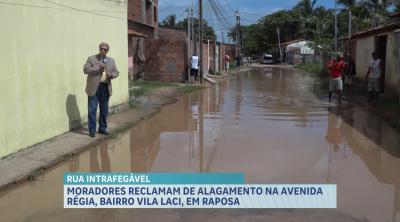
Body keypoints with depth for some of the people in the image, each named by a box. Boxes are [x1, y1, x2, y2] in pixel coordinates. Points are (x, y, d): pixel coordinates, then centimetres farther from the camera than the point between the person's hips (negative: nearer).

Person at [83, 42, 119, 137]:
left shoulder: (111, 61, 11)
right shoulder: (91, 59, -1)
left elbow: (116, 72, 13)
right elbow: (85, 70, -11)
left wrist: (111, 75, -10)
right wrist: (98, 67, -19)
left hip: (106, 88, 4)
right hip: (94, 88, -4)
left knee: (104, 110, 12)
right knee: (92, 110, -2)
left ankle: (102, 128, 24)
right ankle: (92, 130, 5)